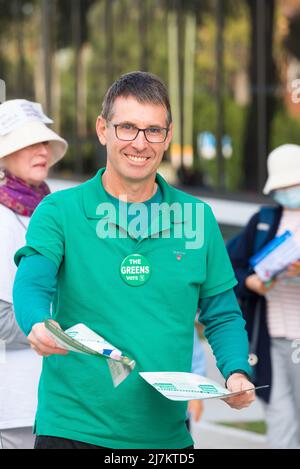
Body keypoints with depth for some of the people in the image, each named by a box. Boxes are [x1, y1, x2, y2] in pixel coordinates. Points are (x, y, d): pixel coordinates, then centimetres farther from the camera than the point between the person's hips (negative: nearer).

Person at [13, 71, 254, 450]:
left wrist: (237, 373, -7)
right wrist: (38, 326, -37)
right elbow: (31, 284, -15)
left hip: (166, 431, 3)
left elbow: (223, 316, 11)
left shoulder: (197, 218, 6)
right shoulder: (59, 212, -1)